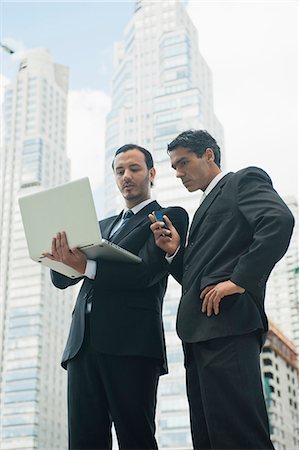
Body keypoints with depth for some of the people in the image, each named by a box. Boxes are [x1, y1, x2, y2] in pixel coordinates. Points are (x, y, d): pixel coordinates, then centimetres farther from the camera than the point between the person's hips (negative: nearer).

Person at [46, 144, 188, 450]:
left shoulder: (170, 217, 9)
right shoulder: (103, 226, 28)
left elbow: (146, 271, -7)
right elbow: (60, 279, 18)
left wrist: (87, 267, -20)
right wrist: (63, 256, -6)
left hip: (131, 343, -5)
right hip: (84, 343, 6)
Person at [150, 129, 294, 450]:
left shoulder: (245, 180, 6)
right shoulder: (206, 207, 31)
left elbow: (280, 220, -16)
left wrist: (241, 281, -19)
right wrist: (174, 252, 9)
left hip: (227, 323, -9)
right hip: (199, 331, 9)